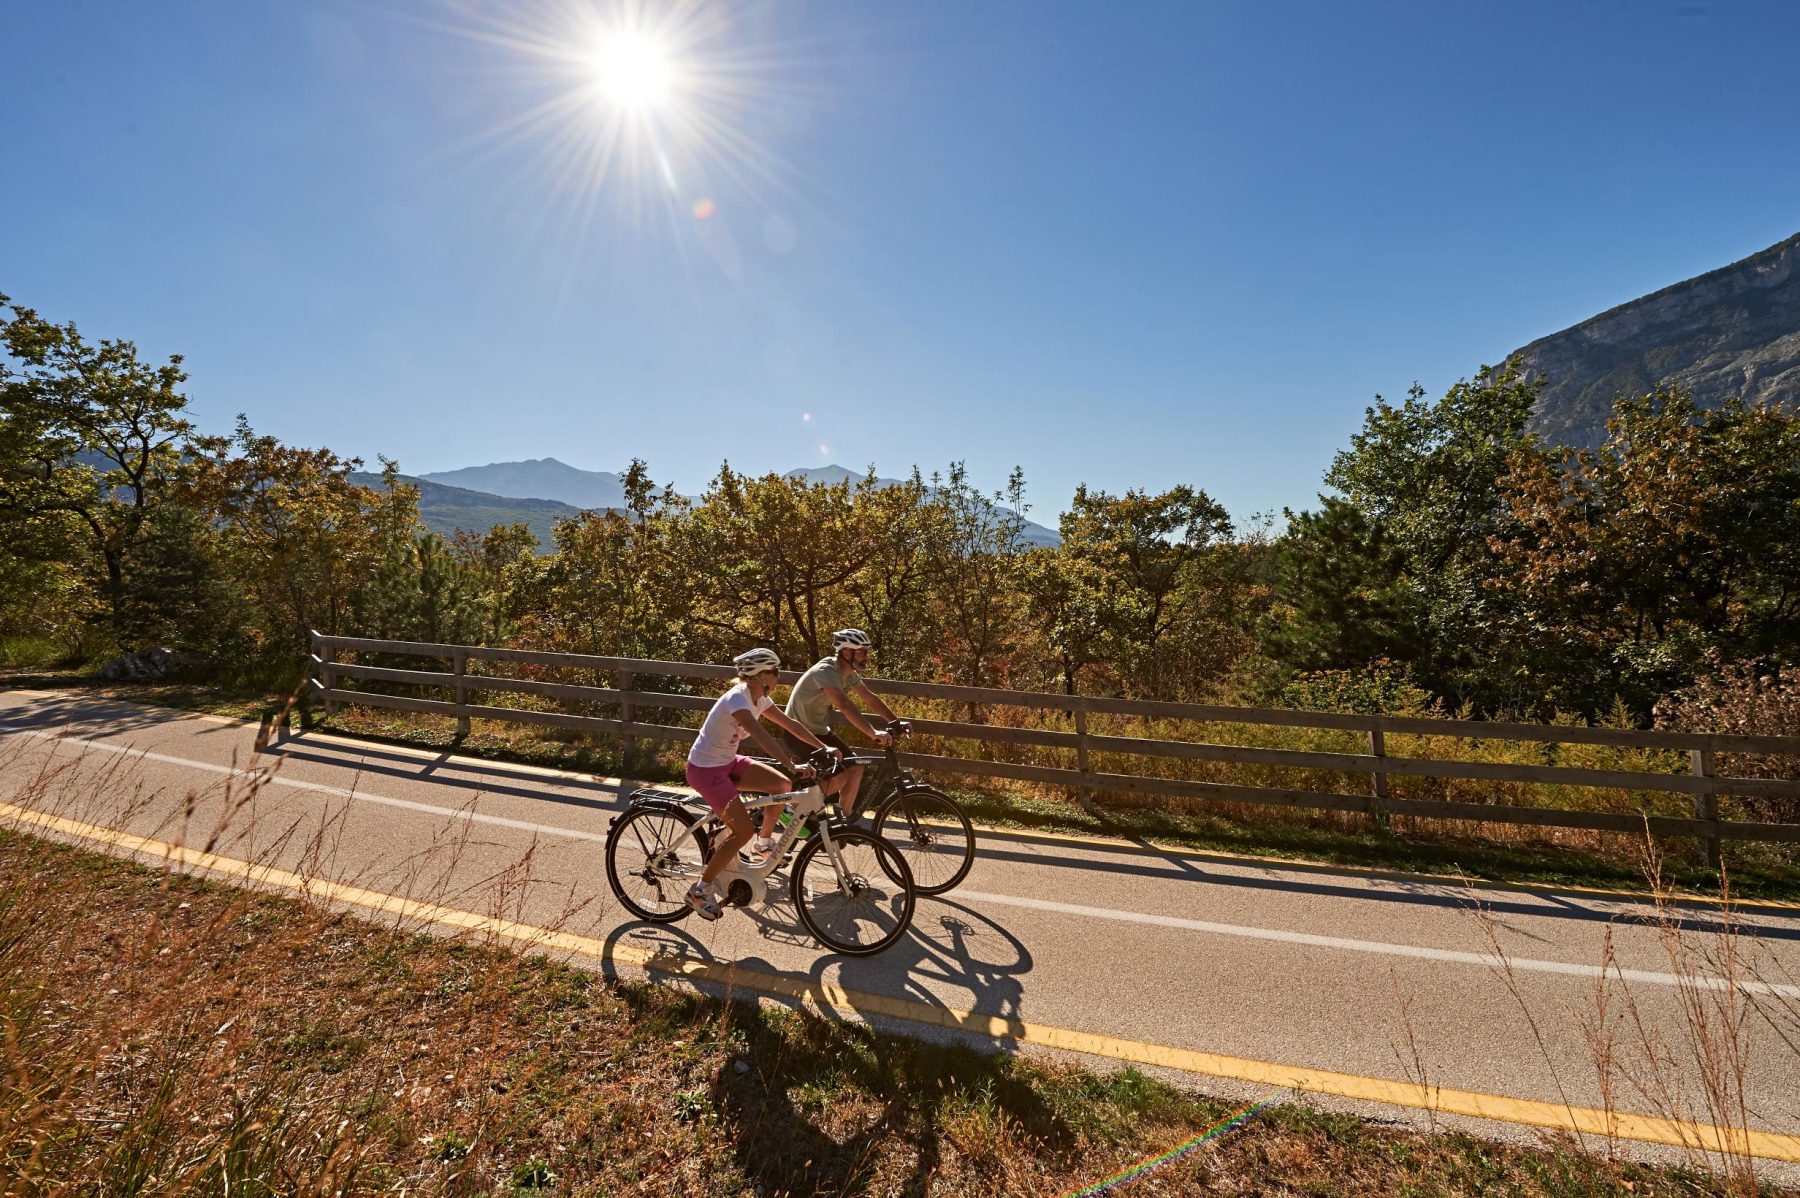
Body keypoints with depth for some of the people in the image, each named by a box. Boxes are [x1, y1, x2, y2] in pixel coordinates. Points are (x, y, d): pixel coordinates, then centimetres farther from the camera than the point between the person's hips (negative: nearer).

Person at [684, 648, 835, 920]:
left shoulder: (759, 698, -1)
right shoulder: (737, 698, -28)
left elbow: (789, 724, 5)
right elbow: (762, 736, -41)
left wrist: (824, 748, 0)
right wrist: (792, 766, -50)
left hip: (727, 762, 8)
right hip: (705, 769, -8)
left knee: (782, 786, -4)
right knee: (744, 831, -14)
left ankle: (764, 844, 18)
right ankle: (700, 890, 3)